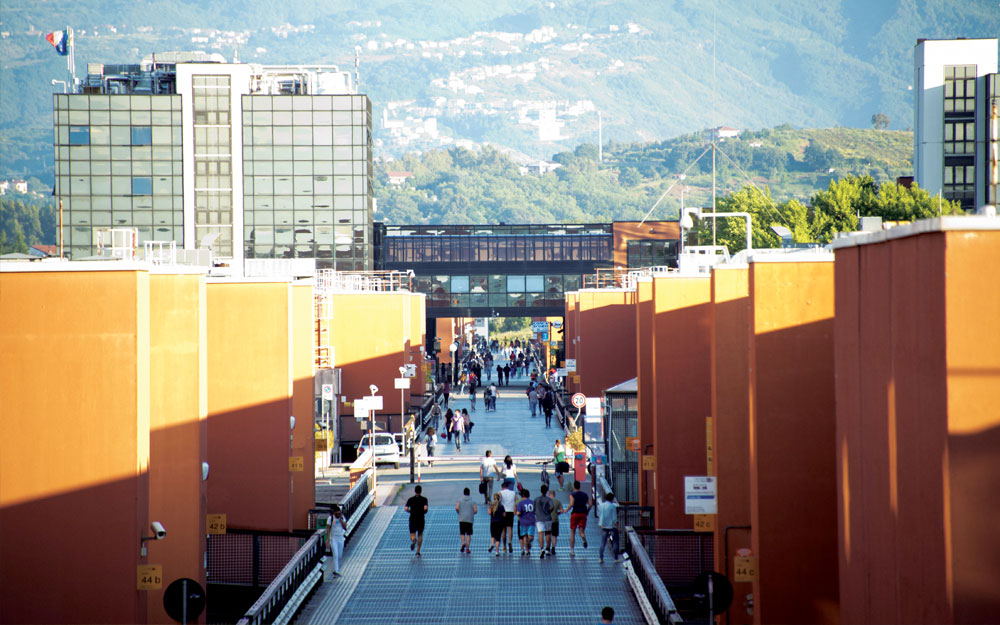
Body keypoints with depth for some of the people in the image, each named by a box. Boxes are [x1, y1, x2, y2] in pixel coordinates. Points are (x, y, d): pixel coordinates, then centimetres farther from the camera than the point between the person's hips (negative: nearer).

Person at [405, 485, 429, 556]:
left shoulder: (410, 499, 1)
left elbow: (406, 509, -10)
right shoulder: (424, 499, -3)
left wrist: (410, 511, 11)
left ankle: (413, 540, -36)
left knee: (412, 535, 3)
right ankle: (418, 551, 12)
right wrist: (424, 512, 4)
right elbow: (425, 508, -18)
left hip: (412, 519, 0)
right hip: (421, 519, 0)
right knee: (420, 535, 17)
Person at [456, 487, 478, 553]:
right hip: (470, 519, 0)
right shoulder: (472, 501, 4)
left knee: (462, 533, 8)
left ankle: (463, 543, -20)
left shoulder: (459, 500, 4)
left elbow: (456, 508, -10)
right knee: (468, 534, 6)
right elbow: (475, 510, -4)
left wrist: (459, 513, 9)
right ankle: (467, 548, 1)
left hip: (462, 519, 0)